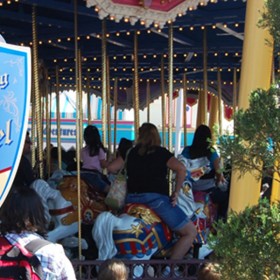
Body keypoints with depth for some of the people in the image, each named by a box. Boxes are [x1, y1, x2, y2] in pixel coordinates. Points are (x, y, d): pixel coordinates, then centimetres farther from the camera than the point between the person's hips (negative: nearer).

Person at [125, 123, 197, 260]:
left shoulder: (132, 153, 14)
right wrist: (176, 192, -4)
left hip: (131, 198, 6)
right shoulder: (160, 152, 2)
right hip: (155, 198, -5)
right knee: (190, 232, -2)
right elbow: (181, 168, -11)